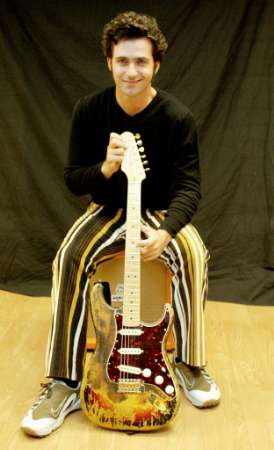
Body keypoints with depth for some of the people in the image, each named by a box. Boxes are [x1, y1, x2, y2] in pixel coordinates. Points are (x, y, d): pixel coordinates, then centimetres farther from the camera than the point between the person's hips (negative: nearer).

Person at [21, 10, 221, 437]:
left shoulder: (177, 117, -15)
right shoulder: (89, 110, -10)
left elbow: (189, 187, -17)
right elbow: (72, 178, -6)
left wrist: (166, 231, -38)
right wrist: (105, 168, -30)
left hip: (160, 211, -1)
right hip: (108, 209, 1)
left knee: (193, 256, -33)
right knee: (69, 258, -30)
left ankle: (190, 363, -10)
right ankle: (64, 383, -21)